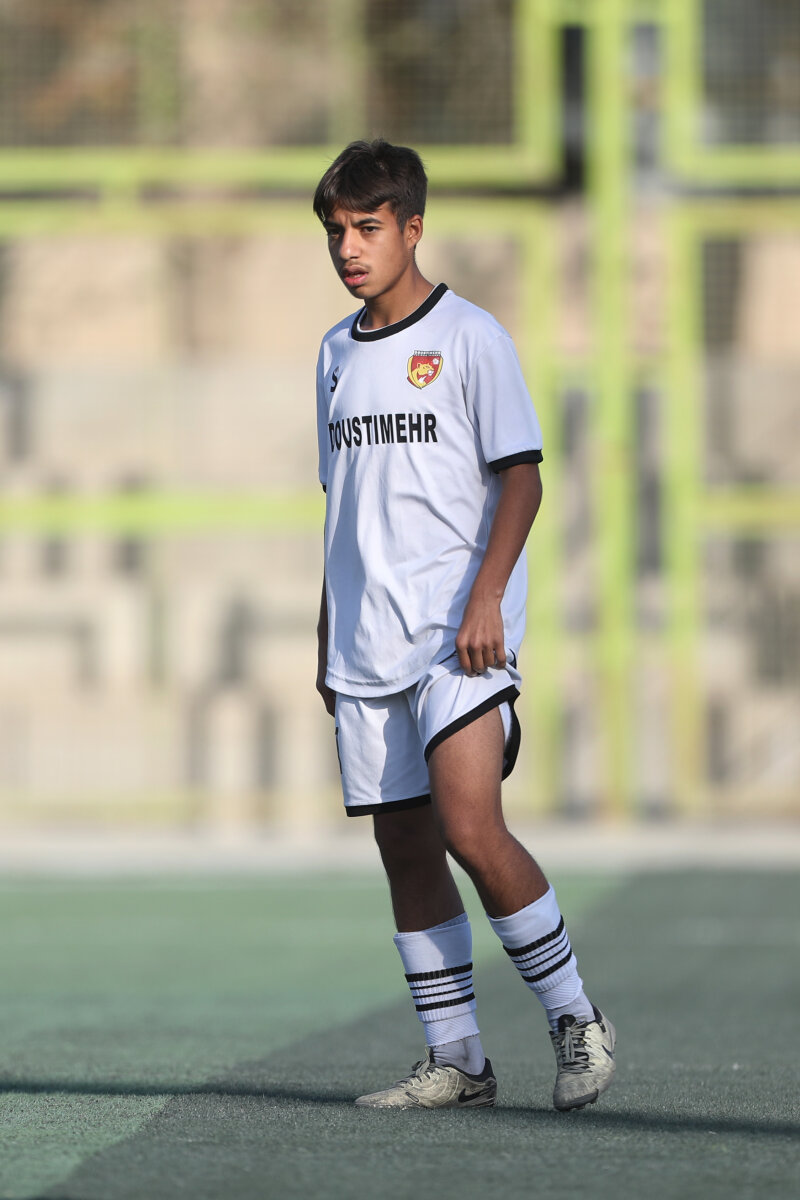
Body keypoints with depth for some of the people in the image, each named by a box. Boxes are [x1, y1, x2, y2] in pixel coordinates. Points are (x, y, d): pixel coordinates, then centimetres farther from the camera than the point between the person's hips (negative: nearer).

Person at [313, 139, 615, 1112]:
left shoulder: (469, 337, -3)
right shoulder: (338, 354, 15)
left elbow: (521, 477, -7)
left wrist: (486, 598, -18)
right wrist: (328, 637, 19)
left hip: (459, 636, -6)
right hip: (368, 647, 6)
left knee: (472, 831, -18)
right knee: (405, 849, 4)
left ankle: (575, 1019, -2)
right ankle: (455, 1061, 10)